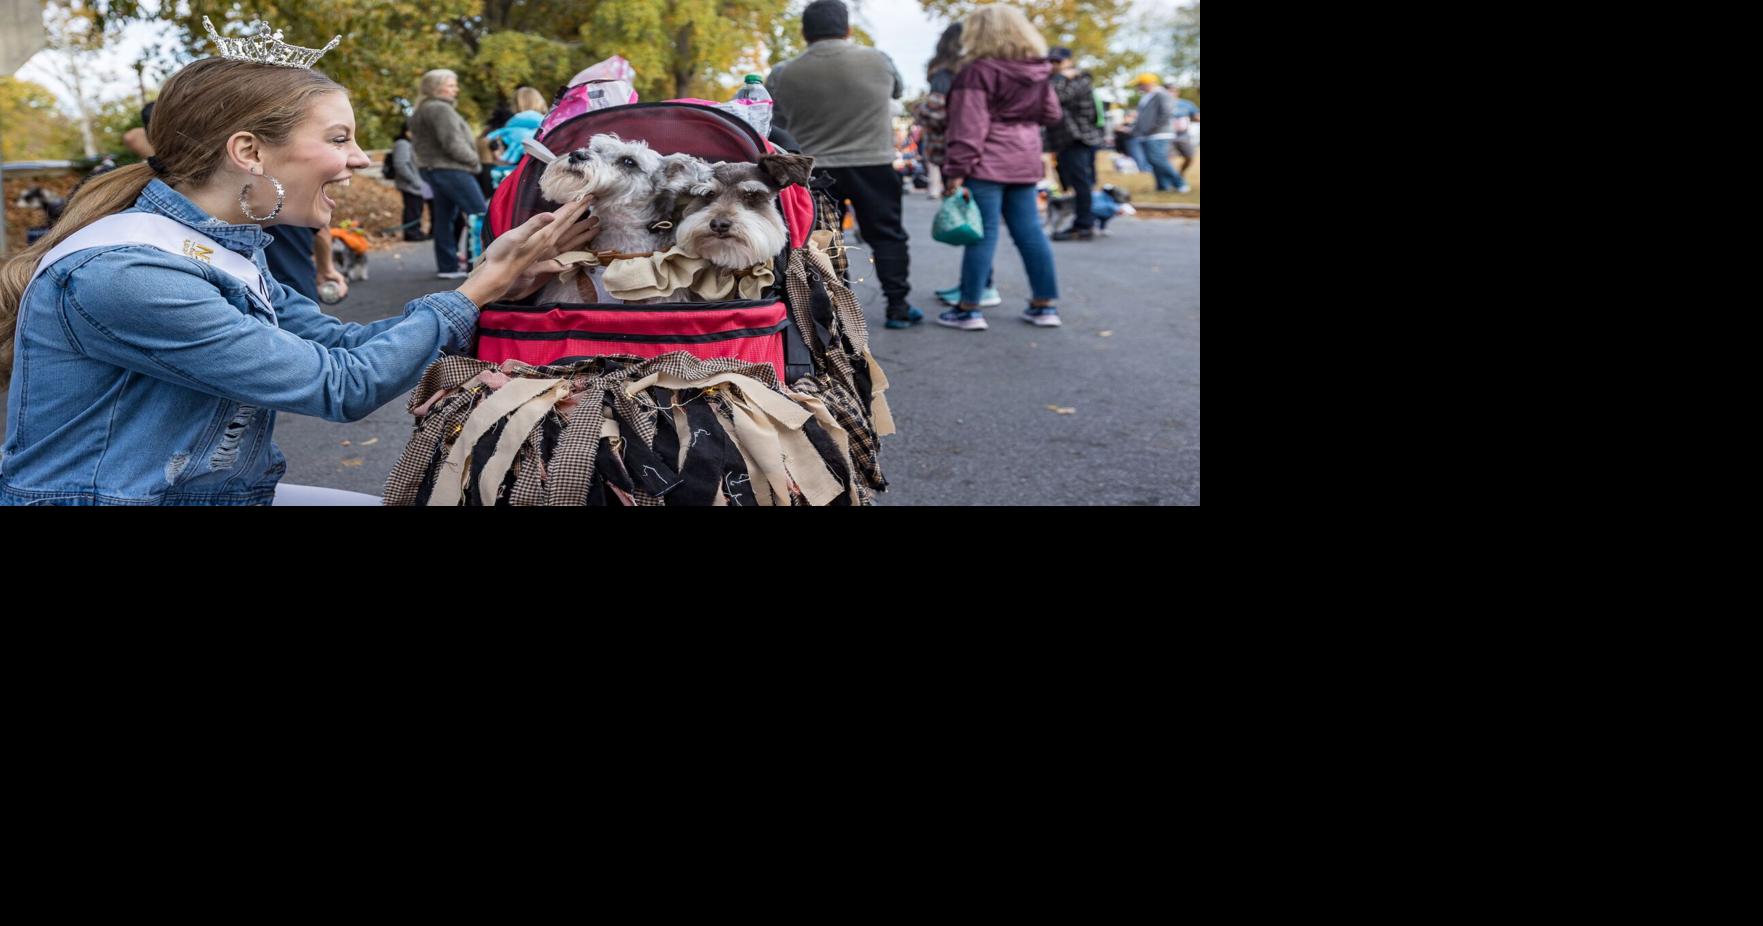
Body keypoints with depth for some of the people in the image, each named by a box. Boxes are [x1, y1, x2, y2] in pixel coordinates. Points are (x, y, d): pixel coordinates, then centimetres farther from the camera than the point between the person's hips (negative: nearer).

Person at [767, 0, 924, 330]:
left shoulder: (784, 74, -2)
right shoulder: (877, 61, -3)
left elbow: (778, 126, 8)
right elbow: (898, 89, 16)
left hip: (814, 169, 1)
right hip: (874, 164, -1)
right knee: (887, 235, 9)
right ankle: (898, 306, 9)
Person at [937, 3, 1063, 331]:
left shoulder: (978, 71, -10)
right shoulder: (1038, 72, 9)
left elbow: (968, 126, -16)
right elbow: (1051, 114, 19)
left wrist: (956, 170, -17)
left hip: (987, 164, -6)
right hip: (1025, 160, 6)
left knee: (984, 232, -5)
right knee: (1029, 230, 10)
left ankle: (969, 310, -1)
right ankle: (1045, 305, 12)